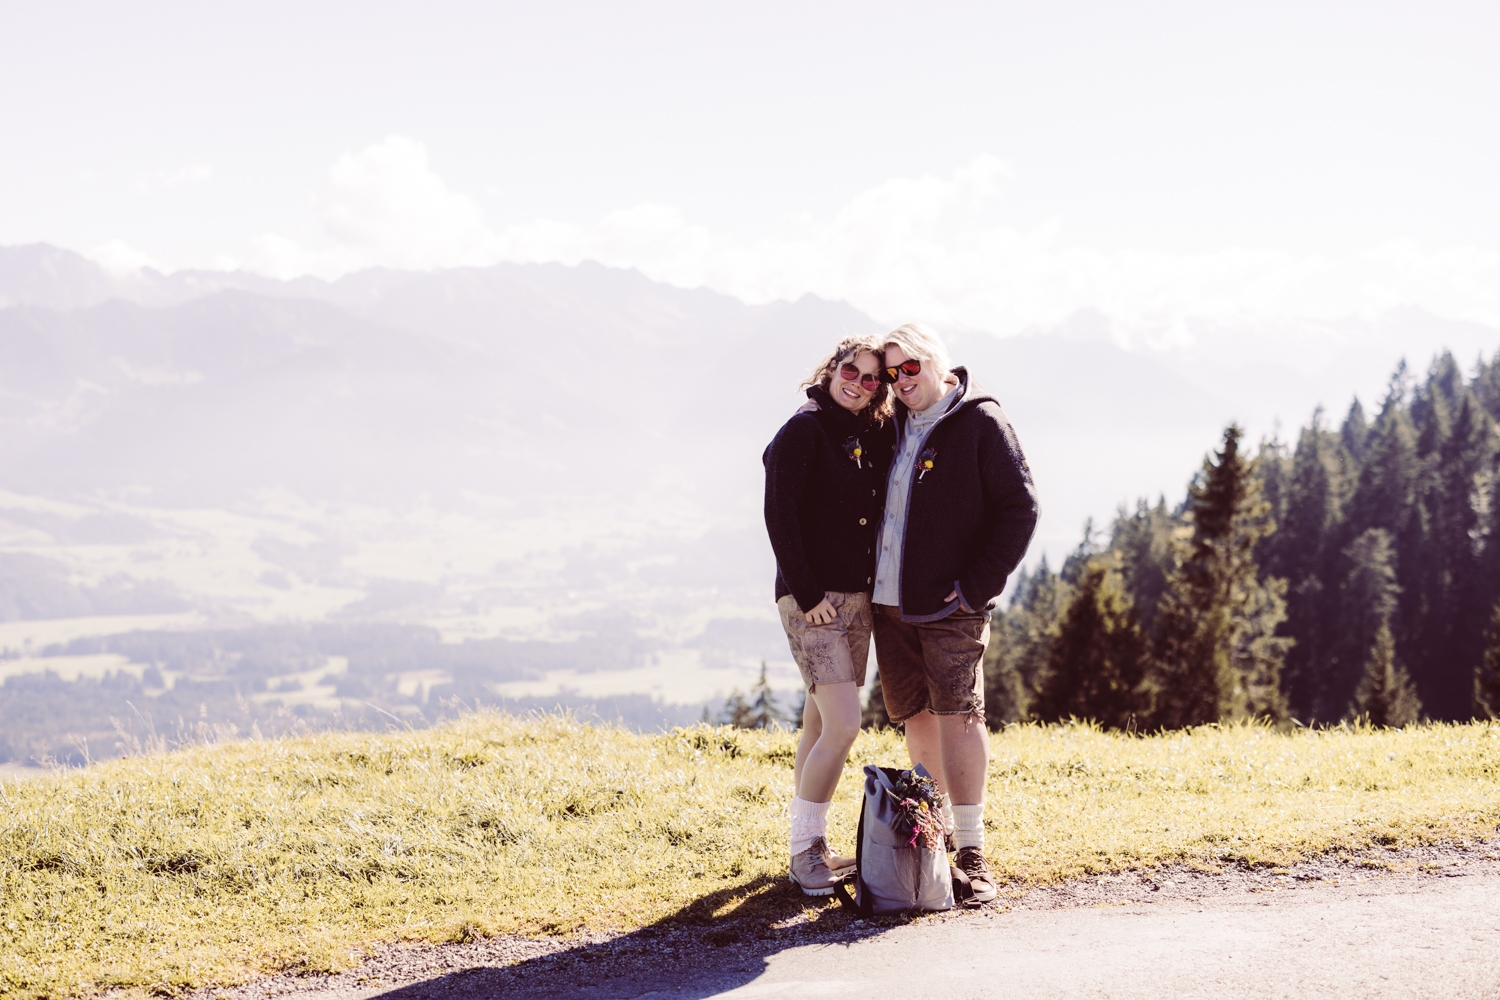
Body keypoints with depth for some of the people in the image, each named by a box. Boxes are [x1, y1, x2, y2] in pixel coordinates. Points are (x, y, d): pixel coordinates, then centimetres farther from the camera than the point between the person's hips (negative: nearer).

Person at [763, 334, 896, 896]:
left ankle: (809, 848, 17)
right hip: (812, 600, -7)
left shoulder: (870, 438, 14)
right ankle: (805, 850, -4)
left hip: (858, 598, 7)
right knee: (843, 725, -15)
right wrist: (807, 592, -18)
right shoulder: (803, 432, -8)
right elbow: (779, 514, -13)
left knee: (821, 725, 11)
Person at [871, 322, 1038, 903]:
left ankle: (971, 852, -8)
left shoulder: (980, 422, -6)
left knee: (956, 714, -10)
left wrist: (978, 586, -13)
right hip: (890, 603, 6)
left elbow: (1019, 508, -10)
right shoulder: (895, 426, 12)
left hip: (950, 608, -6)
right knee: (916, 717, 12)